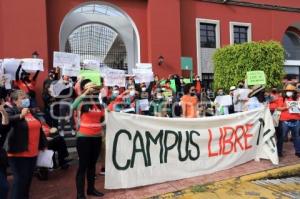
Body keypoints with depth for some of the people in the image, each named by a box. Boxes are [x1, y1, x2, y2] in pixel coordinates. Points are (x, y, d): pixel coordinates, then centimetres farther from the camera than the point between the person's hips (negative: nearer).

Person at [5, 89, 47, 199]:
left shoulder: (31, 112, 13)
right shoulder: (10, 111, -8)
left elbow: (39, 128, 19)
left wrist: (43, 144, 22)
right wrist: (21, 115, -36)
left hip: (32, 153, 7)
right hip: (18, 154, -7)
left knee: (28, 180, 17)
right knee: (20, 180, -2)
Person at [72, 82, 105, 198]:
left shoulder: (100, 103, 7)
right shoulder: (83, 102, -6)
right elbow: (73, 106, -28)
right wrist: (86, 92, -26)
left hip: (97, 137, 5)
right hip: (84, 137, -5)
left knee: (92, 164, 15)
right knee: (83, 165, 0)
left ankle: (91, 189, 28)